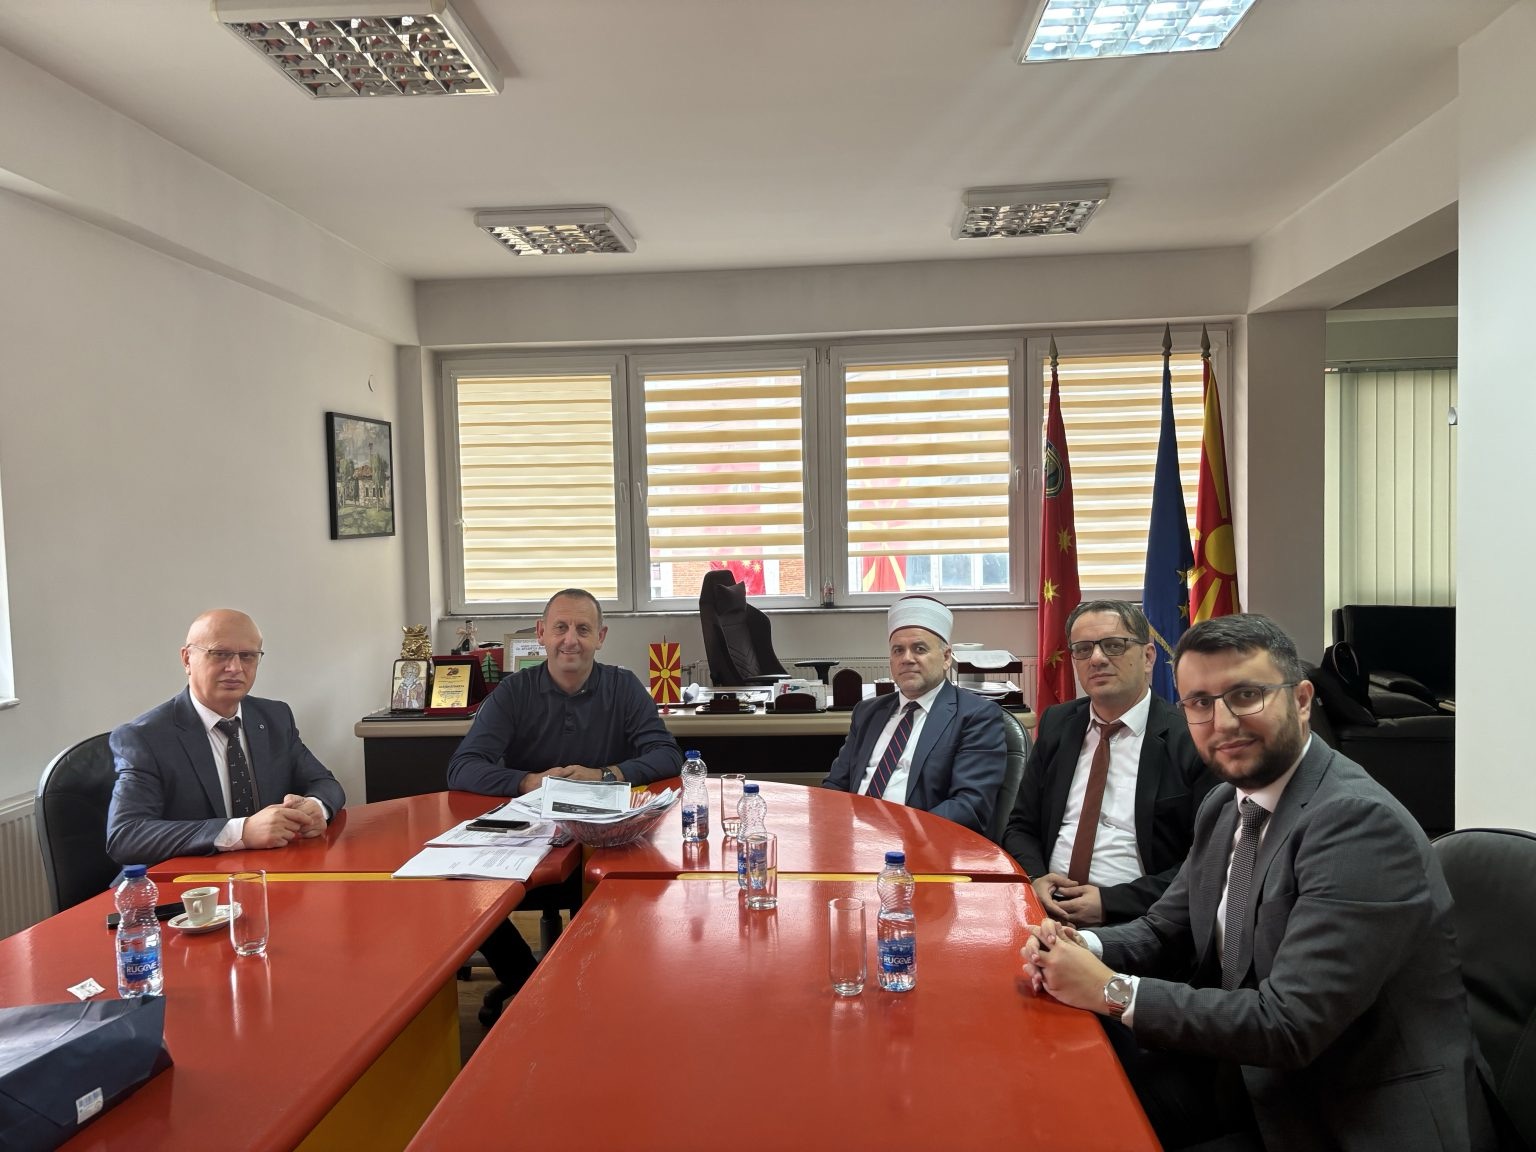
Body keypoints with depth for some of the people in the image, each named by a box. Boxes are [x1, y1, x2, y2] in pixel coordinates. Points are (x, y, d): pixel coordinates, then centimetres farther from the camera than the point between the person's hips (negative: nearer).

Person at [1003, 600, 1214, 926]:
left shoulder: (1190, 739, -5)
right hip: (1047, 909, 4)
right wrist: (1035, 880, -6)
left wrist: (1111, 902, -14)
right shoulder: (1056, 725, 10)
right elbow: (1021, 827, 15)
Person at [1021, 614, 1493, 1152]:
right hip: (1249, 1073, 7)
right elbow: (1165, 929, 11)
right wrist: (1084, 947, -10)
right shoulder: (1224, 805, 3)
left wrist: (1113, 991, -23)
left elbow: (1288, 1026, -29)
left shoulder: (1360, 822, -24)